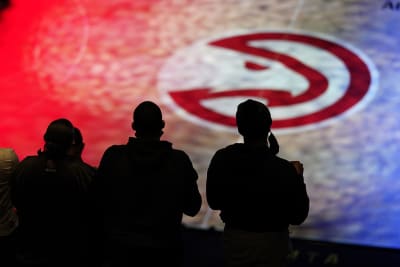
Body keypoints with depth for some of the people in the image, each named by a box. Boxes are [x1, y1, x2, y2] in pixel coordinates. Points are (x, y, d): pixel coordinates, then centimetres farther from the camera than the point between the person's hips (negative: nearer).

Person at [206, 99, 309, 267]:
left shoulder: (221, 159, -15)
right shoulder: (284, 170, -25)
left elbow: (214, 202, -1)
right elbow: (297, 216, -13)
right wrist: (298, 178, -2)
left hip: (234, 239, 3)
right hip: (270, 242, -3)